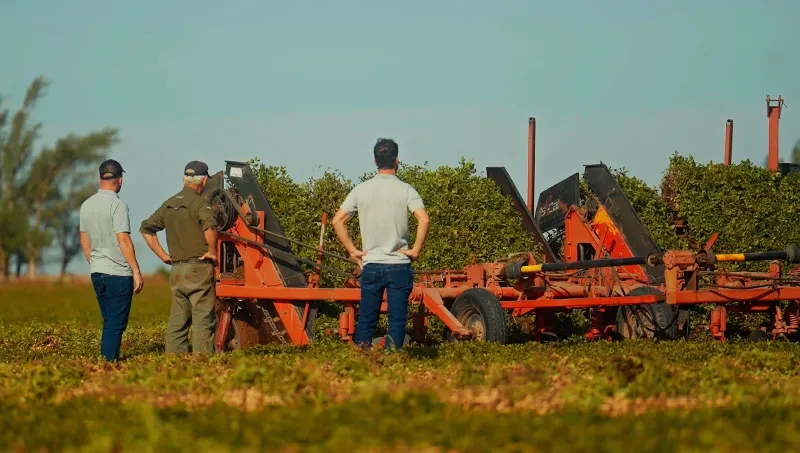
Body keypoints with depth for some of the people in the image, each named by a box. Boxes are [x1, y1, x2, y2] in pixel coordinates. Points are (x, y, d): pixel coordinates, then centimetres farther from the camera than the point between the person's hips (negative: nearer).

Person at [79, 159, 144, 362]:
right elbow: (124, 240, -17)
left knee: (109, 321, 15)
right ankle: (110, 362, -8)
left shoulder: (87, 205, 9)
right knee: (116, 324, -4)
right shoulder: (117, 205, -13)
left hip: (96, 271, 7)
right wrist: (136, 271, -13)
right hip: (118, 272, -7)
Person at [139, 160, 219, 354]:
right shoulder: (198, 203, -10)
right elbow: (209, 226, -30)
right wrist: (212, 251, -16)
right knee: (203, 320, -5)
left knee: (177, 321, 10)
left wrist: (163, 255, 15)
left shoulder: (169, 204, 13)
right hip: (198, 268, -7)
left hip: (176, 270, 7)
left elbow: (146, 229, 19)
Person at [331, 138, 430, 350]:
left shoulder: (361, 190, 3)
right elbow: (424, 220, -19)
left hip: (371, 265, 2)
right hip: (399, 265, -2)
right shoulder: (405, 190, -5)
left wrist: (352, 251, 6)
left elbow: (337, 221, 2)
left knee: (366, 319, 11)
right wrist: (416, 250, -9)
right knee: (397, 320, 2)